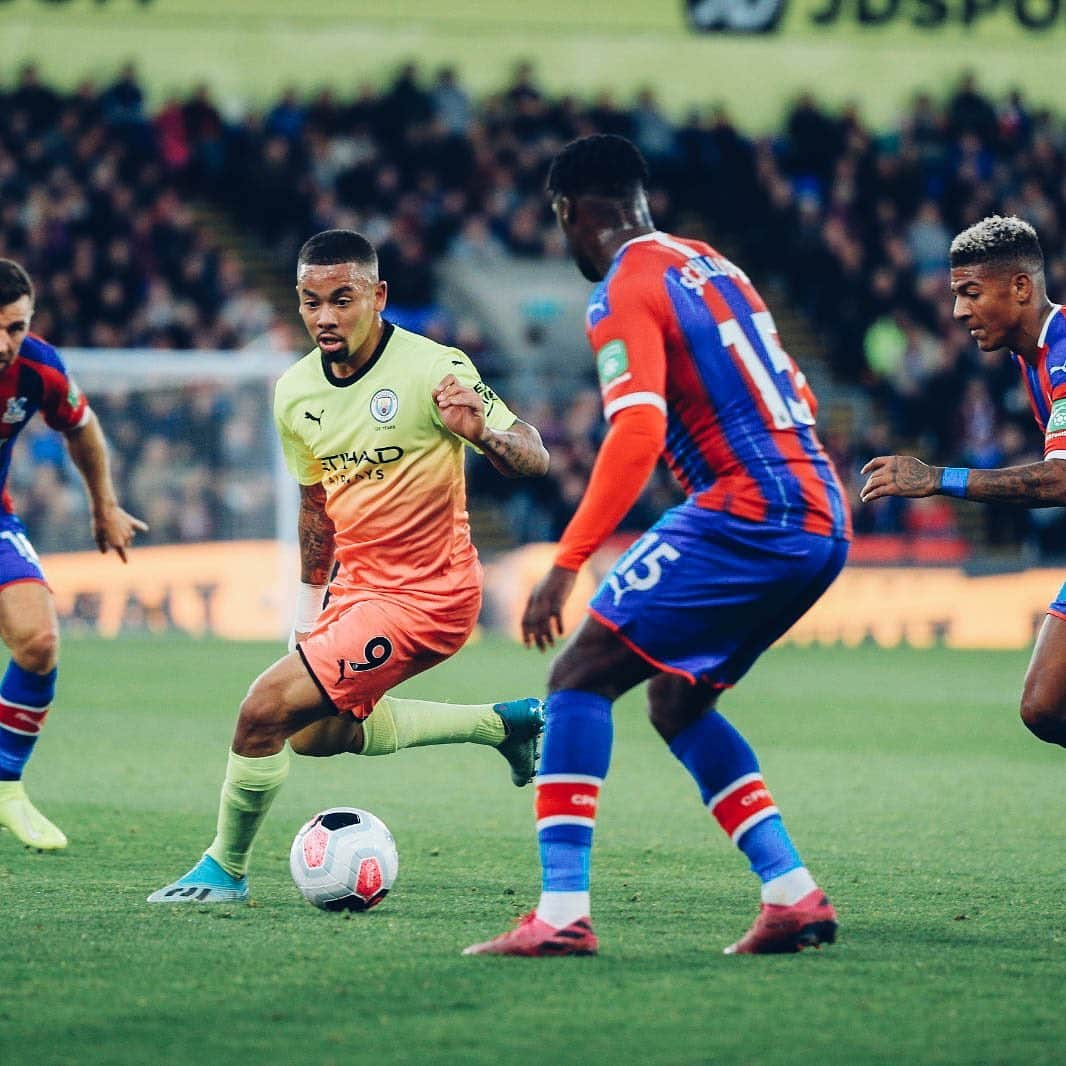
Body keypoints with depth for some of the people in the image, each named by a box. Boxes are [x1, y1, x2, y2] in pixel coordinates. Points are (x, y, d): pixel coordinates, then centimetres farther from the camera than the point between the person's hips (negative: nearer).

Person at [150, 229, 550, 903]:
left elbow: (534, 460, -20)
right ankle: (501, 723, 29)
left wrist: (480, 430, -40)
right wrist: (312, 593, 21)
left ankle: (225, 870, 6)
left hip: (423, 596, -9)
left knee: (267, 711, -15)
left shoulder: (434, 369, -19)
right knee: (318, 736, 22)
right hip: (356, 582, 9)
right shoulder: (296, 392, 1)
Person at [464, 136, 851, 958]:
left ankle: (563, 912, -14)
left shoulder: (625, 292, -7)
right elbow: (797, 400, 24)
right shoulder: (712, 267, 20)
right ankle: (793, 895, 12)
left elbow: (638, 433, -21)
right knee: (676, 702, 20)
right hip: (824, 526, 9)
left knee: (581, 677, -5)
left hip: (746, 518, -9)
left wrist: (566, 565, -22)